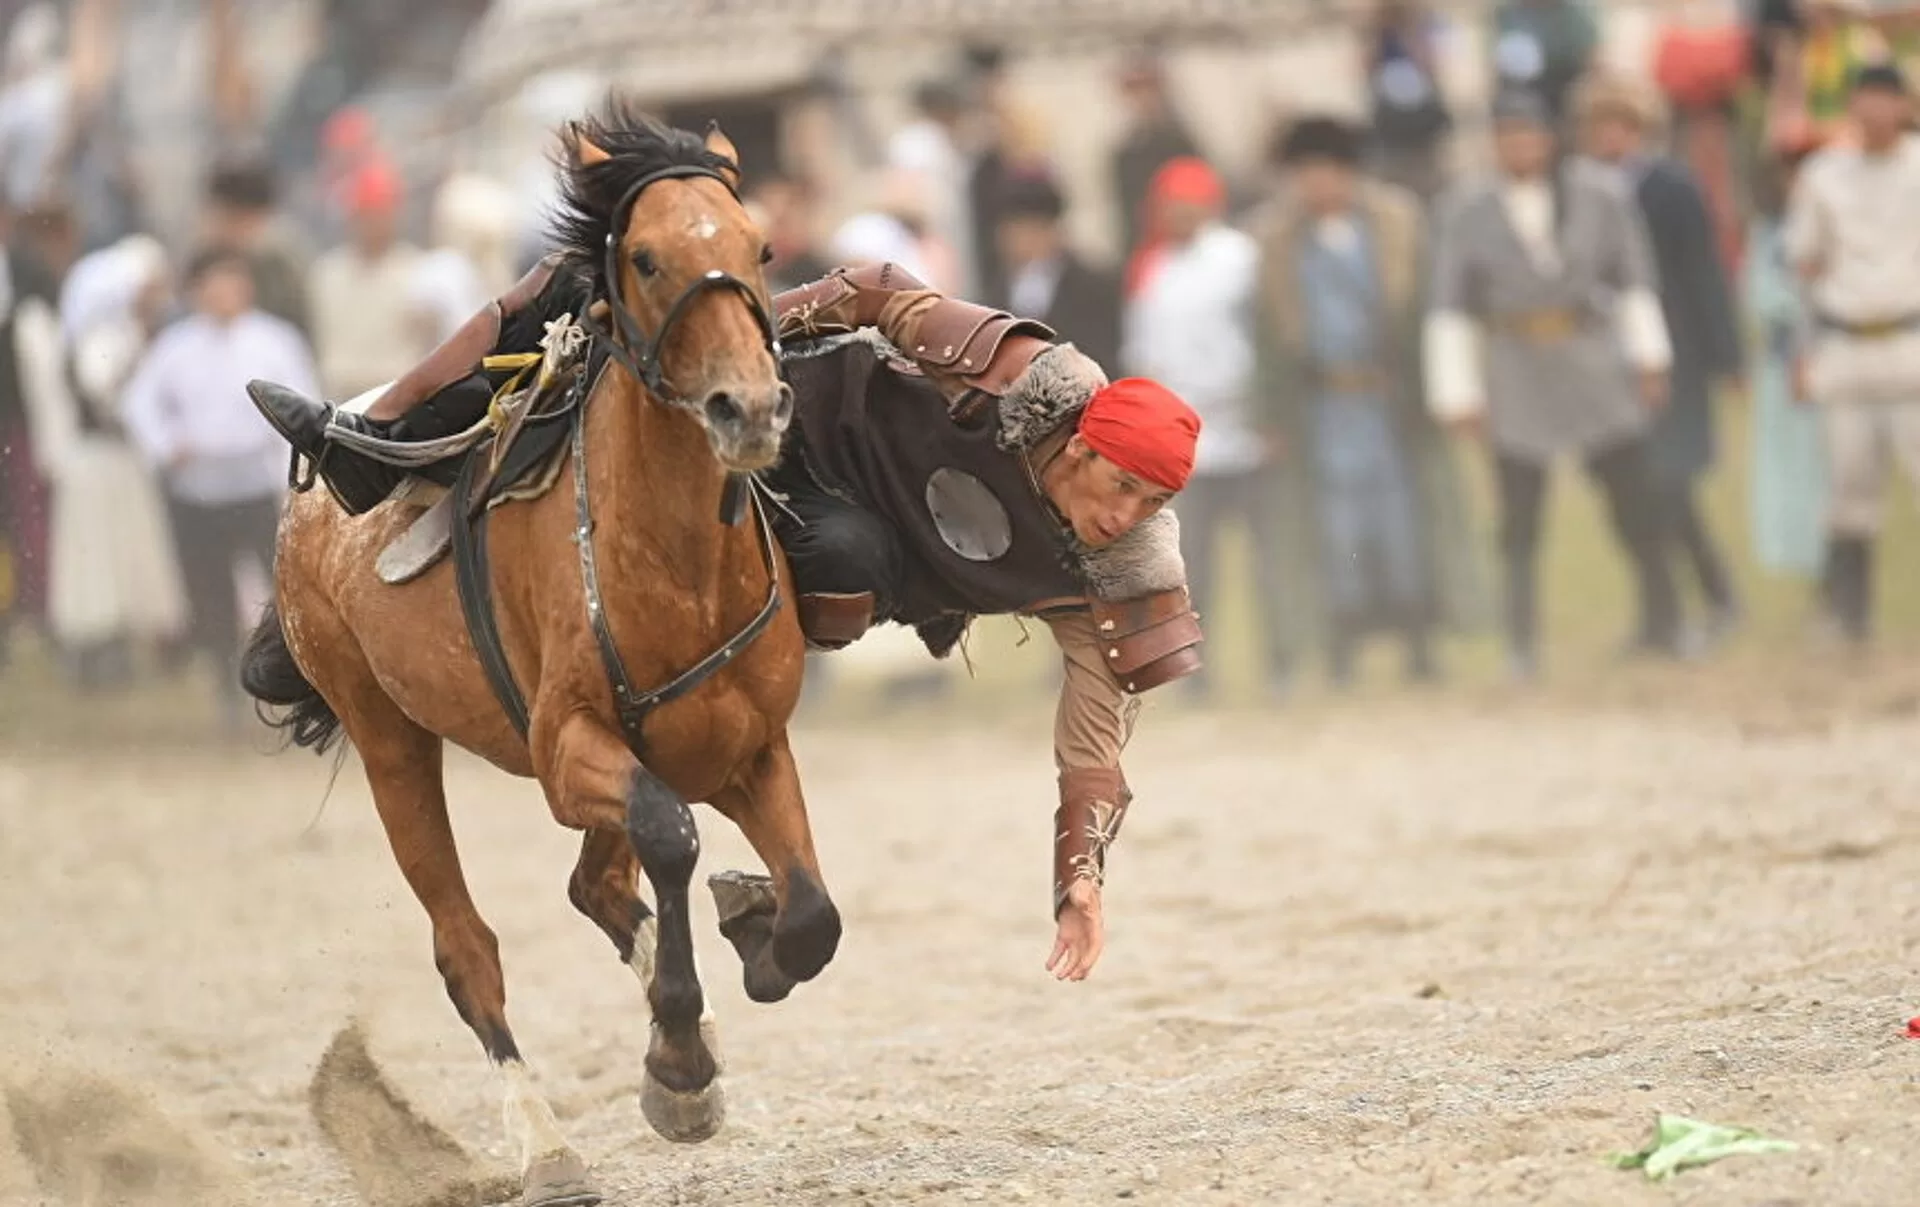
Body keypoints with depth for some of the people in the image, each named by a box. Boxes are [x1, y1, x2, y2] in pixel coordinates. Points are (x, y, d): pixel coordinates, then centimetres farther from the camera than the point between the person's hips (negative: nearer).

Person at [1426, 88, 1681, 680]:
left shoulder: (1598, 197, 0)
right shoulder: (1466, 213, -2)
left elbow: (1634, 278, 10)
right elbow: (1450, 309, 2)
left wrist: (1650, 359, 10)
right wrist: (1457, 393, 1)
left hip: (1595, 362, 1)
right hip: (1518, 376, -1)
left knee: (1633, 499, 1)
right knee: (1520, 516, 0)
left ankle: (1662, 624, 16)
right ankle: (1523, 647, 7)